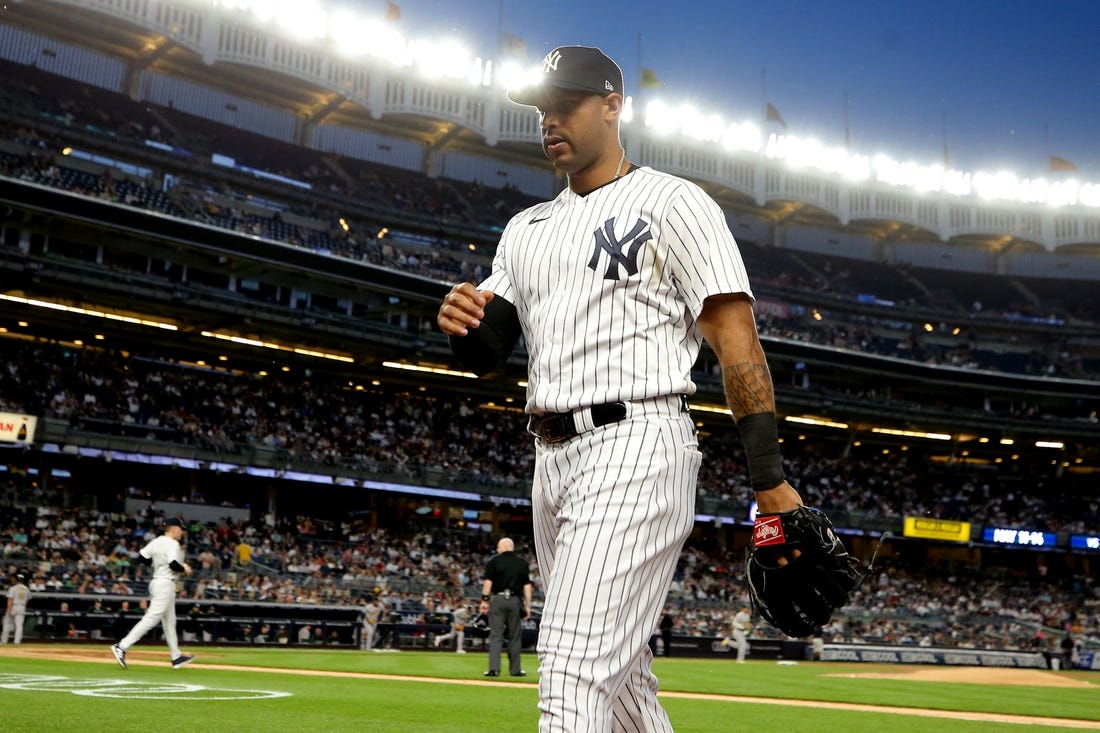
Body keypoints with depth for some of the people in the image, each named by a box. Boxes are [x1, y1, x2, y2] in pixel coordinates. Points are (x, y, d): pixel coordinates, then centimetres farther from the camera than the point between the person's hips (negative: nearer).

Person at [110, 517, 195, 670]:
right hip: (166, 584, -10)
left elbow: (141, 557, 9)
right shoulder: (172, 544, -15)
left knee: (169, 621, 15)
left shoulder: (156, 541, 10)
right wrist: (184, 569, -7)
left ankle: (176, 657, 22)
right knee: (151, 619, -10)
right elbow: (173, 565, -25)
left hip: (156, 581, 10)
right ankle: (122, 647, -14)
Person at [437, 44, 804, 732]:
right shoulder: (526, 227, 20)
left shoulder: (673, 202, 0)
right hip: (551, 460, 8)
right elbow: (486, 354, 16)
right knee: (621, 675, 15)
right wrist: (463, 322, -9)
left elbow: (735, 333, -9)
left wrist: (770, 475, -17)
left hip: (636, 449, -8)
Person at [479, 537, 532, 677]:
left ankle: (494, 668, -10)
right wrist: (527, 605, 6)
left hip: (497, 599, -2)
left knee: (496, 635, -1)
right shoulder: (522, 562, 8)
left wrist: (484, 600, -2)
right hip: (515, 600, 2)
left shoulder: (494, 560, 2)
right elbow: (527, 585, 4)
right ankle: (515, 669, 12)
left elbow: (488, 581, -4)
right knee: (514, 636, 9)